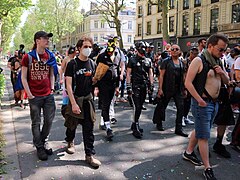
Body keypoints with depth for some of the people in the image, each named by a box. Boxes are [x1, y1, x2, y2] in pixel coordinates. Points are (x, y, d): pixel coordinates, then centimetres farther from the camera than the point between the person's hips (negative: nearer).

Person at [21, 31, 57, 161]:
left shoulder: (50, 56, 5)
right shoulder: (28, 57, -5)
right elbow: (23, 77, -3)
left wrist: (52, 89, 5)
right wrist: (29, 94, -9)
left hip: (48, 95, 4)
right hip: (35, 96, -3)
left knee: (49, 121, 10)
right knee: (36, 123, 8)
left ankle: (43, 141, 34)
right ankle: (39, 147, 23)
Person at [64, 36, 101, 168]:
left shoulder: (92, 64, 4)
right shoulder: (72, 64, -10)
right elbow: (69, 85, -15)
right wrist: (73, 103, -20)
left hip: (88, 99, 3)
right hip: (75, 98, -3)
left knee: (88, 128, 2)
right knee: (72, 124, 15)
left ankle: (89, 155, 9)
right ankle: (70, 141, 45)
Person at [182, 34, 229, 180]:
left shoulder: (218, 62, 11)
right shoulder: (199, 61, -14)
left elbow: (227, 81, 16)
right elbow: (188, 83, -18)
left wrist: (222, 72, -6)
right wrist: (200, 100, -19)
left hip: (215, 102, 8)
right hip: (202, 103, -8)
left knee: (199, 130, 20)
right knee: (204, 136, -1)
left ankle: (189, 153, 37)